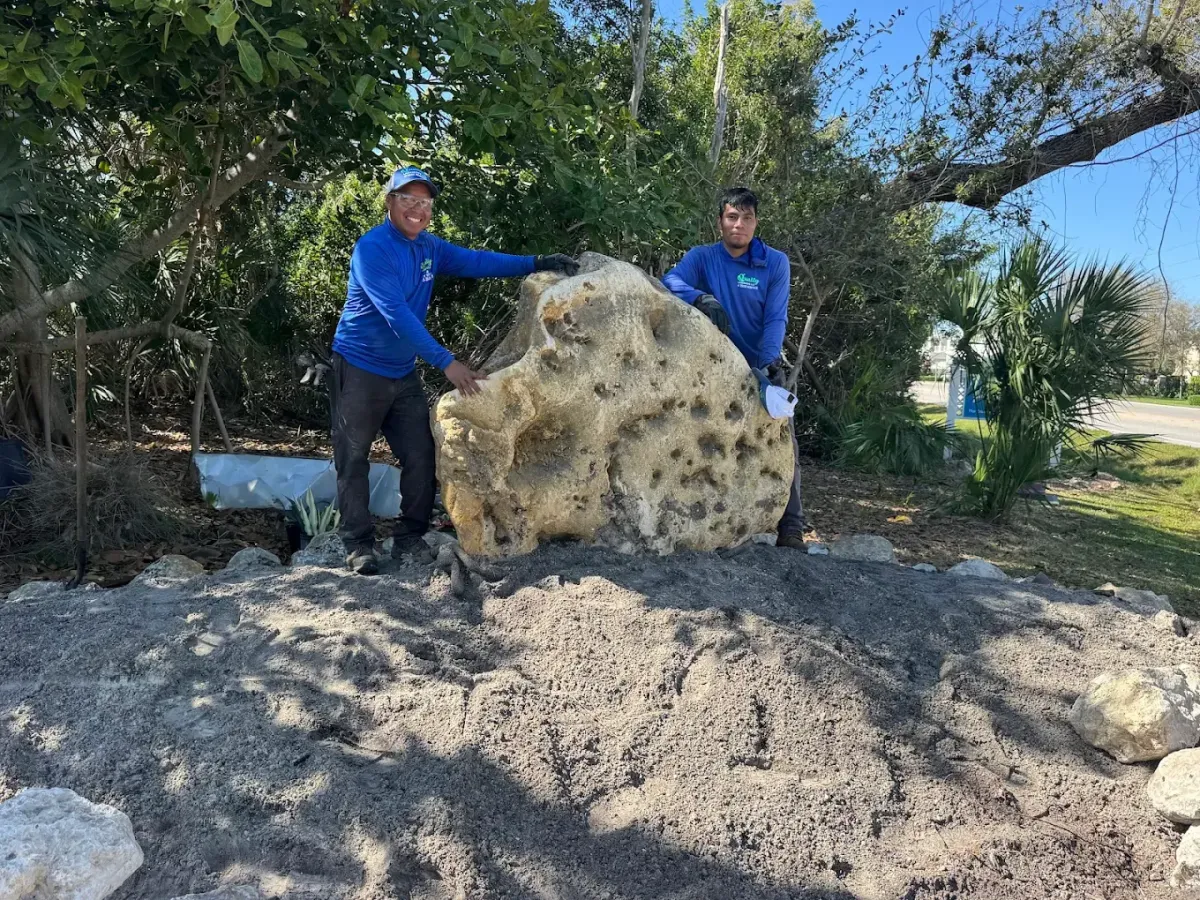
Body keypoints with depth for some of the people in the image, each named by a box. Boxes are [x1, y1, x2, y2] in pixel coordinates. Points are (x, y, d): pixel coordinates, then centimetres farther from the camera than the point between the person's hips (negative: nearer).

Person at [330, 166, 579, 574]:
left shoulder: (429, 247, 5)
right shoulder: (372, 248, -19)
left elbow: (476, 261, 9)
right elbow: (396, 315, -27)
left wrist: (536, 263, -2)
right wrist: (445, 361, -33)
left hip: (403, 373, 7)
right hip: (360, 369, -7)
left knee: (420, 457, 6)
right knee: (354, 460, 1)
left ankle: (409, 540, 17)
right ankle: (358, 545, 10)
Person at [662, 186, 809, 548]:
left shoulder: (776, 263, -5)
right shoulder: (702, 257, -4)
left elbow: (776, 319, -14)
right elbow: (670, 282, -24)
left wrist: (767, 362, -32)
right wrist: (703, 299, -44)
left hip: (762, 366, 0)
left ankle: (791, 528, -10)